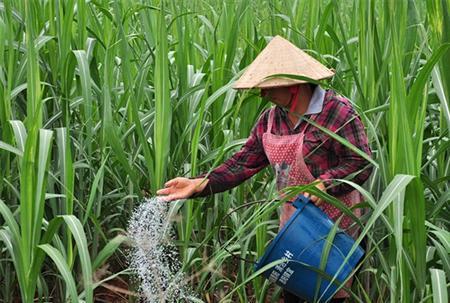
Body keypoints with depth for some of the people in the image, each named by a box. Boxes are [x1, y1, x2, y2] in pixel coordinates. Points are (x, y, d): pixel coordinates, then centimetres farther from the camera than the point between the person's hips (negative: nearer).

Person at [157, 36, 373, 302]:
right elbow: (243, 163, 2)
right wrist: (199, 185, -9)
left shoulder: (337, 111, -17)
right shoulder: (271, 119, 5)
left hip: (334, 222, -6)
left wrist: (325, 184, -32)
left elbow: (361, 163, -18)